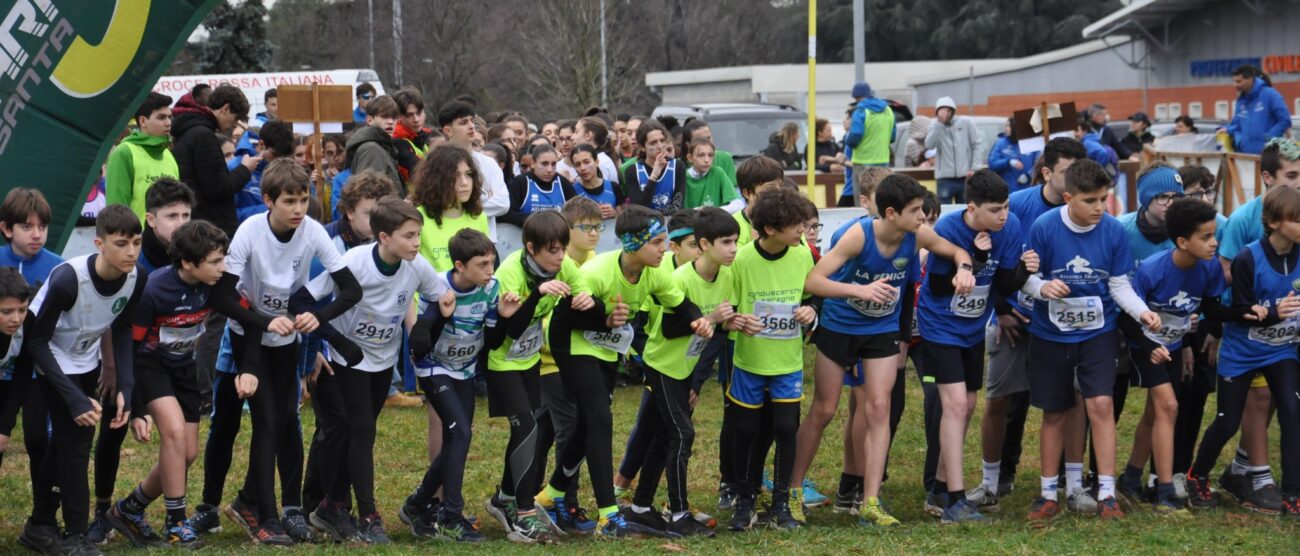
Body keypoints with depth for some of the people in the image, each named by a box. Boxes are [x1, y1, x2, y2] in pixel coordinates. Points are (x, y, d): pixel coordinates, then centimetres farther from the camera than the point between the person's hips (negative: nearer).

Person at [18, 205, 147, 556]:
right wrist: (75, 398, -30)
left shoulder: (136, 280, -18)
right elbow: (36, 341, -26)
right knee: (74, 444, -11)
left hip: (87, 364, 6)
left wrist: (125, 386, -12)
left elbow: (122, 330, 0)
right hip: (52, 364, -6)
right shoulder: (68, 278, -35)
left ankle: (40, 527, 28)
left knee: (67, 442, 13)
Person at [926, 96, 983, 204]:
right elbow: (929, 144, -13)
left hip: (965, 176, 0)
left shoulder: (966, 123, 1)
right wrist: (939, 123, -17)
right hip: (945, 177, 0)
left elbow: (977, 144, 2)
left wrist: (974, 168, -5)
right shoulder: (936, 126, 4)